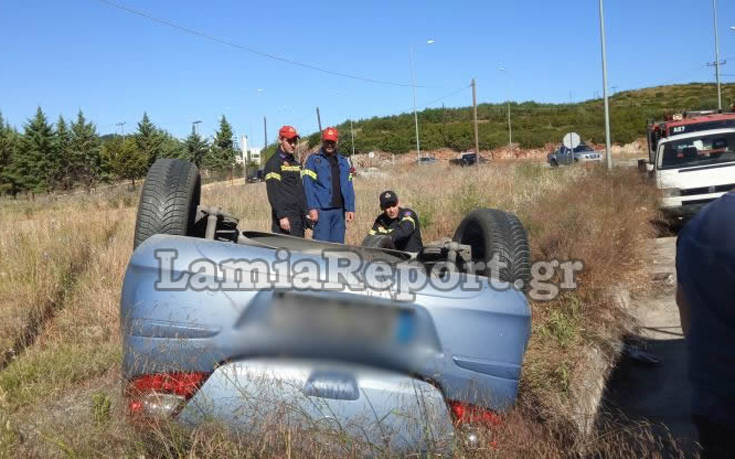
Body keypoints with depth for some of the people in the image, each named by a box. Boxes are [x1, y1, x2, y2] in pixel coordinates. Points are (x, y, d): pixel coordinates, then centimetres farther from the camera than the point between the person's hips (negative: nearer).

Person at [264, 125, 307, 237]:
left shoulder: (296, 163, 20)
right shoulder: (273, 163, -7)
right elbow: (273, 194, -15)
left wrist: (305, 212, 17)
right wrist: (282, 216, -22)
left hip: (299, 216, 8)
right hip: (285, 217, -8)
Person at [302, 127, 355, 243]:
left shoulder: (343, 161, 16)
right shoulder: (314, 159, 2)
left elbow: (348, 187, 13)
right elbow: (308, 185, -6)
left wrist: (350, 208, 4)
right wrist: (312, 208, -15)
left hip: (339, 210, 5)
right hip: (322, 210, -4)